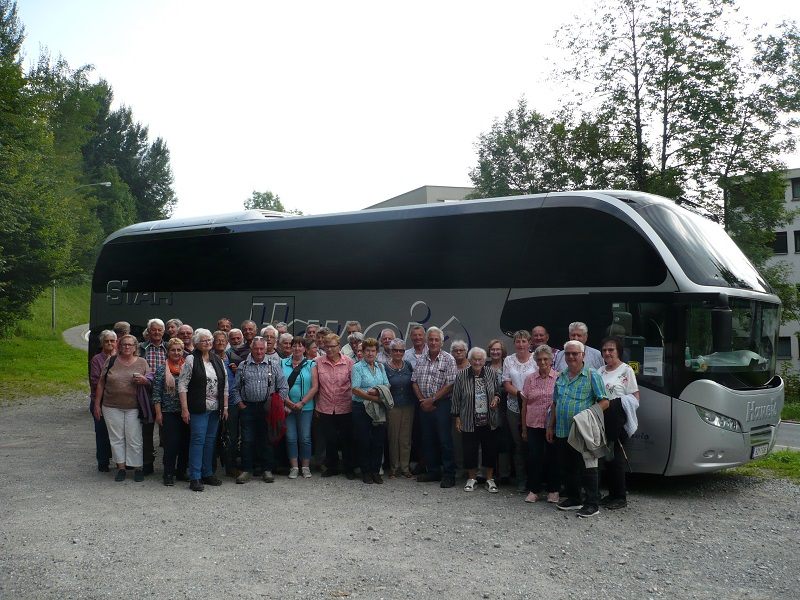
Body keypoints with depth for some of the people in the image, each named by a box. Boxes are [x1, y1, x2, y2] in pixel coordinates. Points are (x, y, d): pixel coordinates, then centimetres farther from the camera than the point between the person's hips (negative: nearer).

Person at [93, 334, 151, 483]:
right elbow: (101, 383, 7)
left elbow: (151, 382, 8)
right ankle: (121, 468, 16)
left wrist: (144, 380, -15)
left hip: (133, 408, -1)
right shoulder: (111, 361, 4)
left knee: (134, 439, 0)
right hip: (112, 407, 1)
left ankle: (138, 468, 10)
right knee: (116, 438, 6)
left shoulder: (142, 362, 4)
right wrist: (97, 404, 4)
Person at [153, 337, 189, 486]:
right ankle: (169, 474, 6)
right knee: (171, 444, -4)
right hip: (169, 413, -3)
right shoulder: (162, 369, 2)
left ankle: (182, 471, 18)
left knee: (186, 443, 5)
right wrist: (158, 413, -6)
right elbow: (156, 393, 0)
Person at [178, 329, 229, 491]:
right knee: (198, 440, -7)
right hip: (198, 409, -5)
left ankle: (207, 473, 21)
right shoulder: (191, 360, -4)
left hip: (215, 409, 5)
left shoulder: (218, 360, 12)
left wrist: (225, 407, 9)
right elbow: (182, 385, -8)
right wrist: (184, 409, -13)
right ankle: (195, 478, -3)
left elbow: (225, 385, 14)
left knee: (210, 440, 10)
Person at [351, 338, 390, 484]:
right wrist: (374, 398, -18)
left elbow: (387, 386, 6)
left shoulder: (381, 367, 12)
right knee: (363, 441, 1)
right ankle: (365, 472, 12)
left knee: (379, 440, 5)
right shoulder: (357, 367, -3)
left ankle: (376, 471, 16)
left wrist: (376, 391, -14)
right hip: (361, 408, -4)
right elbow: (355, 390, -13)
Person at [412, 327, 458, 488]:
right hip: (424, 406, 6)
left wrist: (431, 400, -13)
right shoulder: (421, 361, 11)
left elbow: (449, 385, -12)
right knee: (428, 440, 11)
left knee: (445, 440, -4)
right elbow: (414, 382, 11)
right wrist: (422, 400, -4)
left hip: (441, 404, -5)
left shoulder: (448, 360, -6)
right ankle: (433, 471, 22)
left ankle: (449, 475, 3)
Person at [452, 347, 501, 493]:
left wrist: (496, 398, -7)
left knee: (490, 450, 7)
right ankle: (472, 478, 24)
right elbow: (456, 398, 2)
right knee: (470, 451, 5)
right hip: (469, 422, -1)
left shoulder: (492, 373, 1)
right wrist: (457, 417, 1)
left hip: (489, 421, 1)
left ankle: (490, 479, 22)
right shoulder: (461, 375, -4)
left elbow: (498, 391, 14)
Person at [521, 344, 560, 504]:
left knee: (552, 457, 5)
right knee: (534, 457, 3)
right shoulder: (530, 379, 5)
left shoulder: (559, 377, -1)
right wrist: (524, 429, 8)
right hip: (534, 425, 2)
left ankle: (553, 490, 17)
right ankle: (533, 490, 14)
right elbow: (524, 405, 8)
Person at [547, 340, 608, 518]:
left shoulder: (592, 375, -6)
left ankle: (592, 503, 5)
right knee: (566, 467, 14)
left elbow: (604, 402, -9)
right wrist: (551, 426, 17)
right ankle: (573, 498, 28)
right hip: (562, 432, 6)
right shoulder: (560, 377, 13)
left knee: (587, 468, -3)